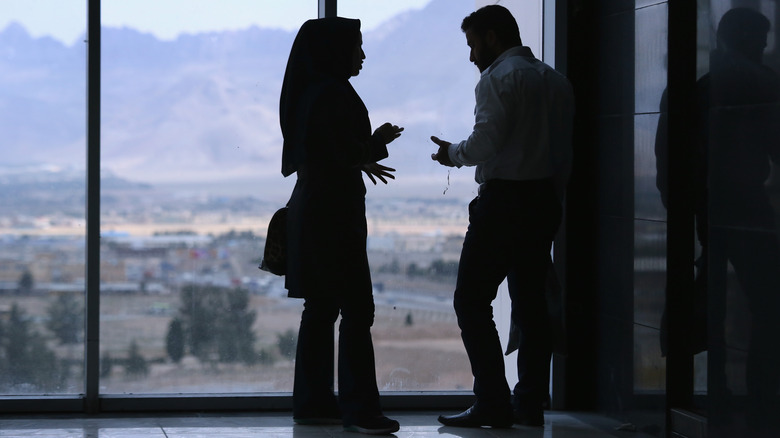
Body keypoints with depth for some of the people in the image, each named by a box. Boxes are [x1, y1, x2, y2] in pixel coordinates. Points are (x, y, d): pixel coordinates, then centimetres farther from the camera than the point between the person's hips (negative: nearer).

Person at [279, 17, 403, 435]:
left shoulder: (311, 93, 15)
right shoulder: (332, 94, -15)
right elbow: (347, 156, -19)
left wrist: (367, 151, 16)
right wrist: (377, 143, -2)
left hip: (310, 210, 10)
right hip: (332, 212, -10)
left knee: (321, 308, 12)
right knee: (356, 309, -8)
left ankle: (312, 401, 15)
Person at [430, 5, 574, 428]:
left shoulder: (498, 78, -9)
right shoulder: (556, 81, 13)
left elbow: (484, 144, -17)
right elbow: (565, 153, 12)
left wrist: (452, 153, 1)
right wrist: (553, 198, 17)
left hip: (503, 201, -8)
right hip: (544, 201, 8)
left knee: (472, 299, -2)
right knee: (531, 301, 11)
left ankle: (493, 403, -7)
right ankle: (530, 404, 13)